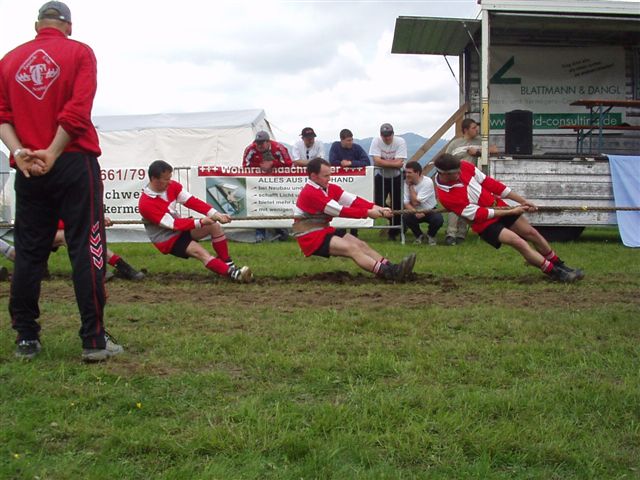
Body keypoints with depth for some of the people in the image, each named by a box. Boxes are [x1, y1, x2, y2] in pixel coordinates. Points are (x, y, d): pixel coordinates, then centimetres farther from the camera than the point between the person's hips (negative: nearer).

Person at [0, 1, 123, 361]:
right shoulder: (79, 52, 2)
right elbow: (78, 110, -11)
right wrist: (52, 154, -12)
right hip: (74, 164, -4)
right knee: (87, 250, -2)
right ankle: (94, 341, -3)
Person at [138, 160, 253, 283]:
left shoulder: (172, 185, -6)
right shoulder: (145, 204, -25)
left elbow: (192, 201, -13)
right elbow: (173, 224, -25)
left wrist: (215, 214, -26)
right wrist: (200, 222, -30)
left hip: (181, 227, 7)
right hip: (167, 240, -7)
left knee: (215, 226, -13)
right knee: (201, 252, -27)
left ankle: (228, 264, -11)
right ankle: (233, 274, -43)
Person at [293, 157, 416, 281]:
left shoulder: (330, 187, 7)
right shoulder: (310, 193, -20)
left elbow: (353, 200, -6)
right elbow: (340, 210, -21)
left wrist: (375, 207, -20)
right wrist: (367, 213, -20)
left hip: (325, 230, 9)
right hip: (310, 237, -9)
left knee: (361, 244, -7)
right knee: (352, 248, -22)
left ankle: (391, 268, -20)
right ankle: (390, 274, -33)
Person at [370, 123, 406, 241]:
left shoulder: (400, 142, -17)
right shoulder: (376, 141, -15)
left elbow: (399, 164, -25)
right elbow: (377, 161, -24)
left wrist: (384, 162, -24)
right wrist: (393, 162, -24)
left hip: (396, 178, -1)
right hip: (381, 177, 1)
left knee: (397, 205, 2)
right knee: (378, 205, -5)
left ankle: (394, 232, 17)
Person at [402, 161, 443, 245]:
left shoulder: (427, 182, -22)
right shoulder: (406, 182, -10)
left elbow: (415, 202, -27)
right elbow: (406, 203, -12)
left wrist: (411, 186, -21)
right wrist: (415, 212, -30)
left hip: (430, 211, -3)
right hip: (416, 212, 3)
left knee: (438, 219, -33)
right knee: (405, 217, -28)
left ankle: (430, 235, 4)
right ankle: (419, 235, 3)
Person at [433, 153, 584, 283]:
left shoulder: (464, 167, -12)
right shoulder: (445, 196, -25)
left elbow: (490, 183, -4)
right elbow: (478, 214, -21)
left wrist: (522, 201, -5)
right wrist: (511, 212, -17)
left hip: (499, 206, 6)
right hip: (485, 223, -6)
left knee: (532, 233, 6)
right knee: (519, 242, -20)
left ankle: (559, 265, 25)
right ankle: (556, 273, -9)